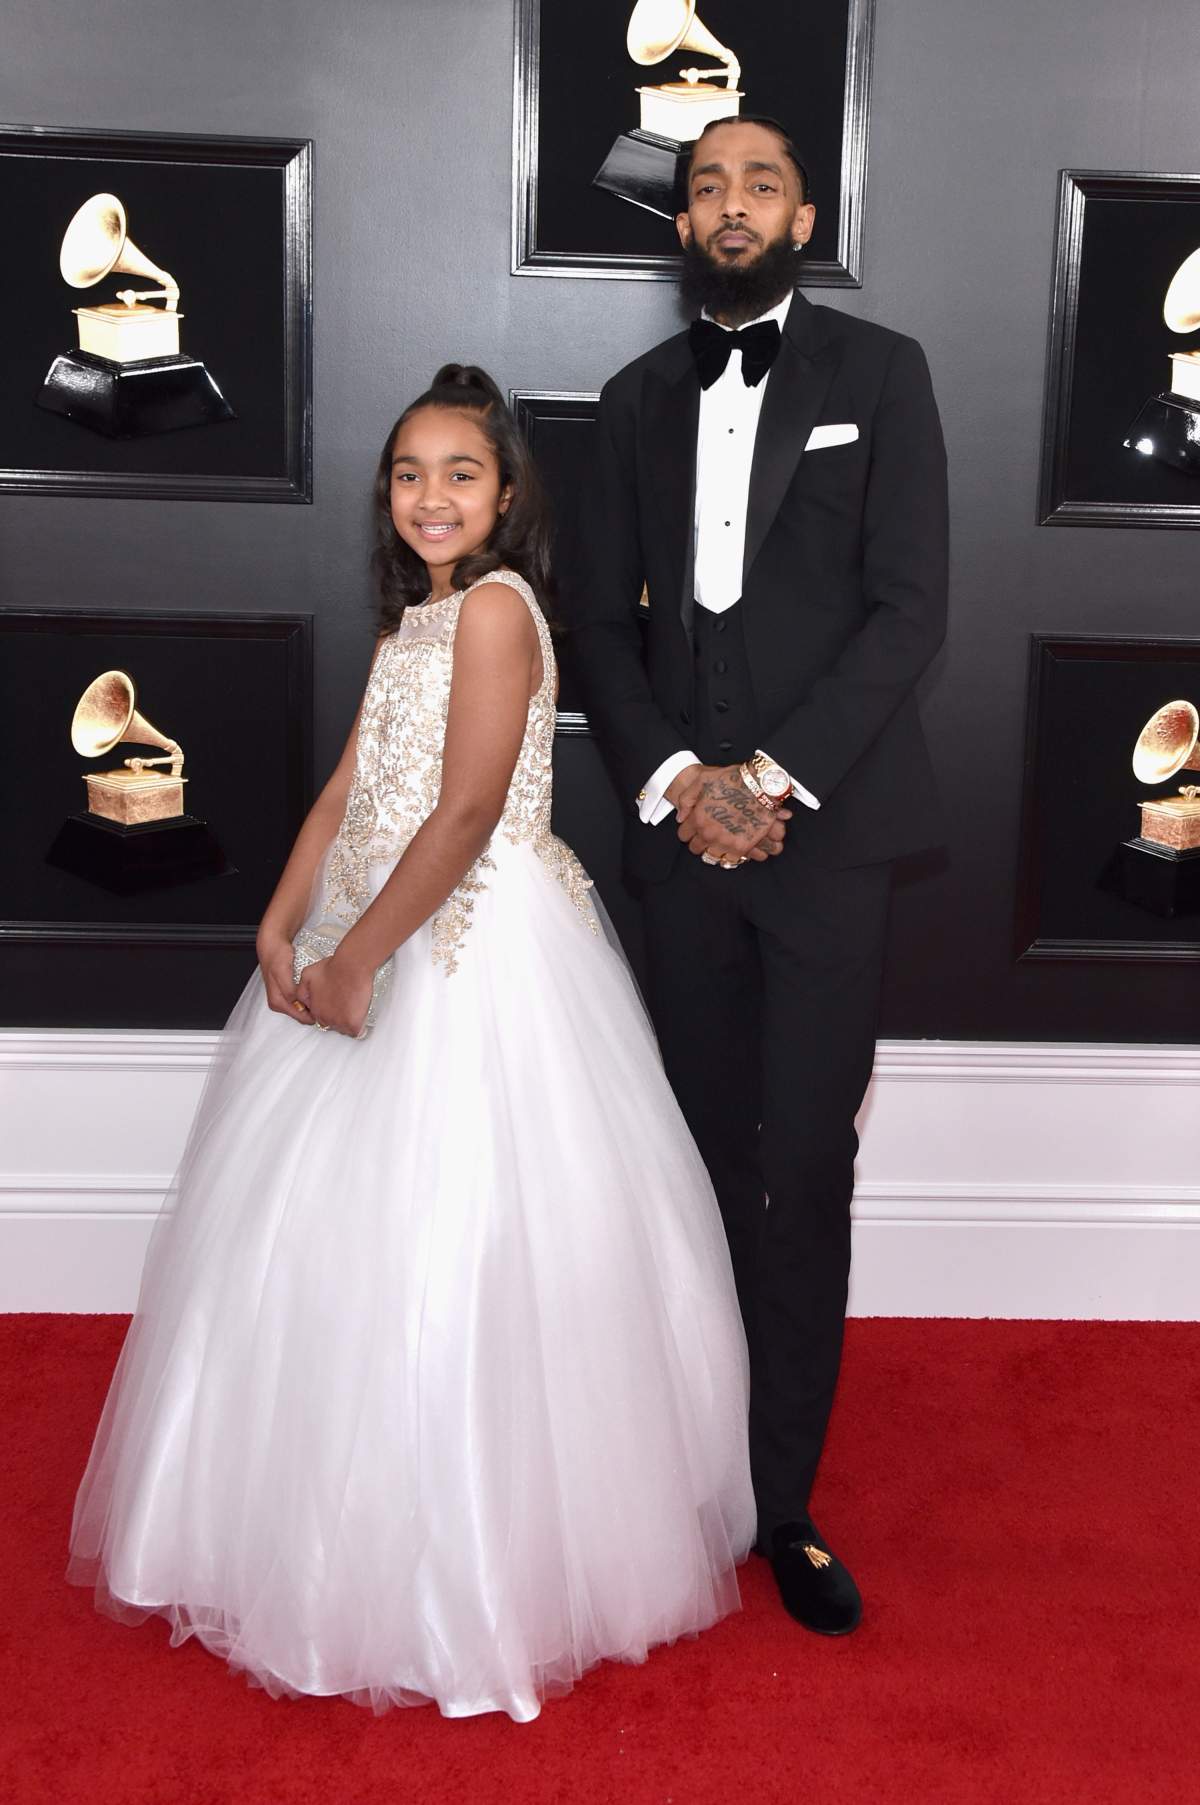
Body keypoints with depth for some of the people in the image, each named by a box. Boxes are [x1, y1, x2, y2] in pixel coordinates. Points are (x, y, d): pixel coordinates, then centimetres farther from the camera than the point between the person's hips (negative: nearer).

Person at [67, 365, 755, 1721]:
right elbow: (348, 790, 10)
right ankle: (352, 1527, 35)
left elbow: (467, 813, -20)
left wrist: (358, 958, -17)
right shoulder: (414, 618, 15)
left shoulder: (495, 606, -13)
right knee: (340, 1235, 16)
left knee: (453, 1242, -3)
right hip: (383, 942, 10)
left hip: (480, 953, -9)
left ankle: (475, 1569, 15)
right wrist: (279, 927, -2)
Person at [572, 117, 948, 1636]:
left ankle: (782, 1498, 7)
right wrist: (677, 780, -5)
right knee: (707, 1155, 6)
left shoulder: (879, 373, 4)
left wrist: (773, 780, -12)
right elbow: (603, 621, 11)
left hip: (826, 827, -3)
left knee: (806, 1167, -3)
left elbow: (908, 607, -4)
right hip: (680, 826, 3)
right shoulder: (639, 399, 14)